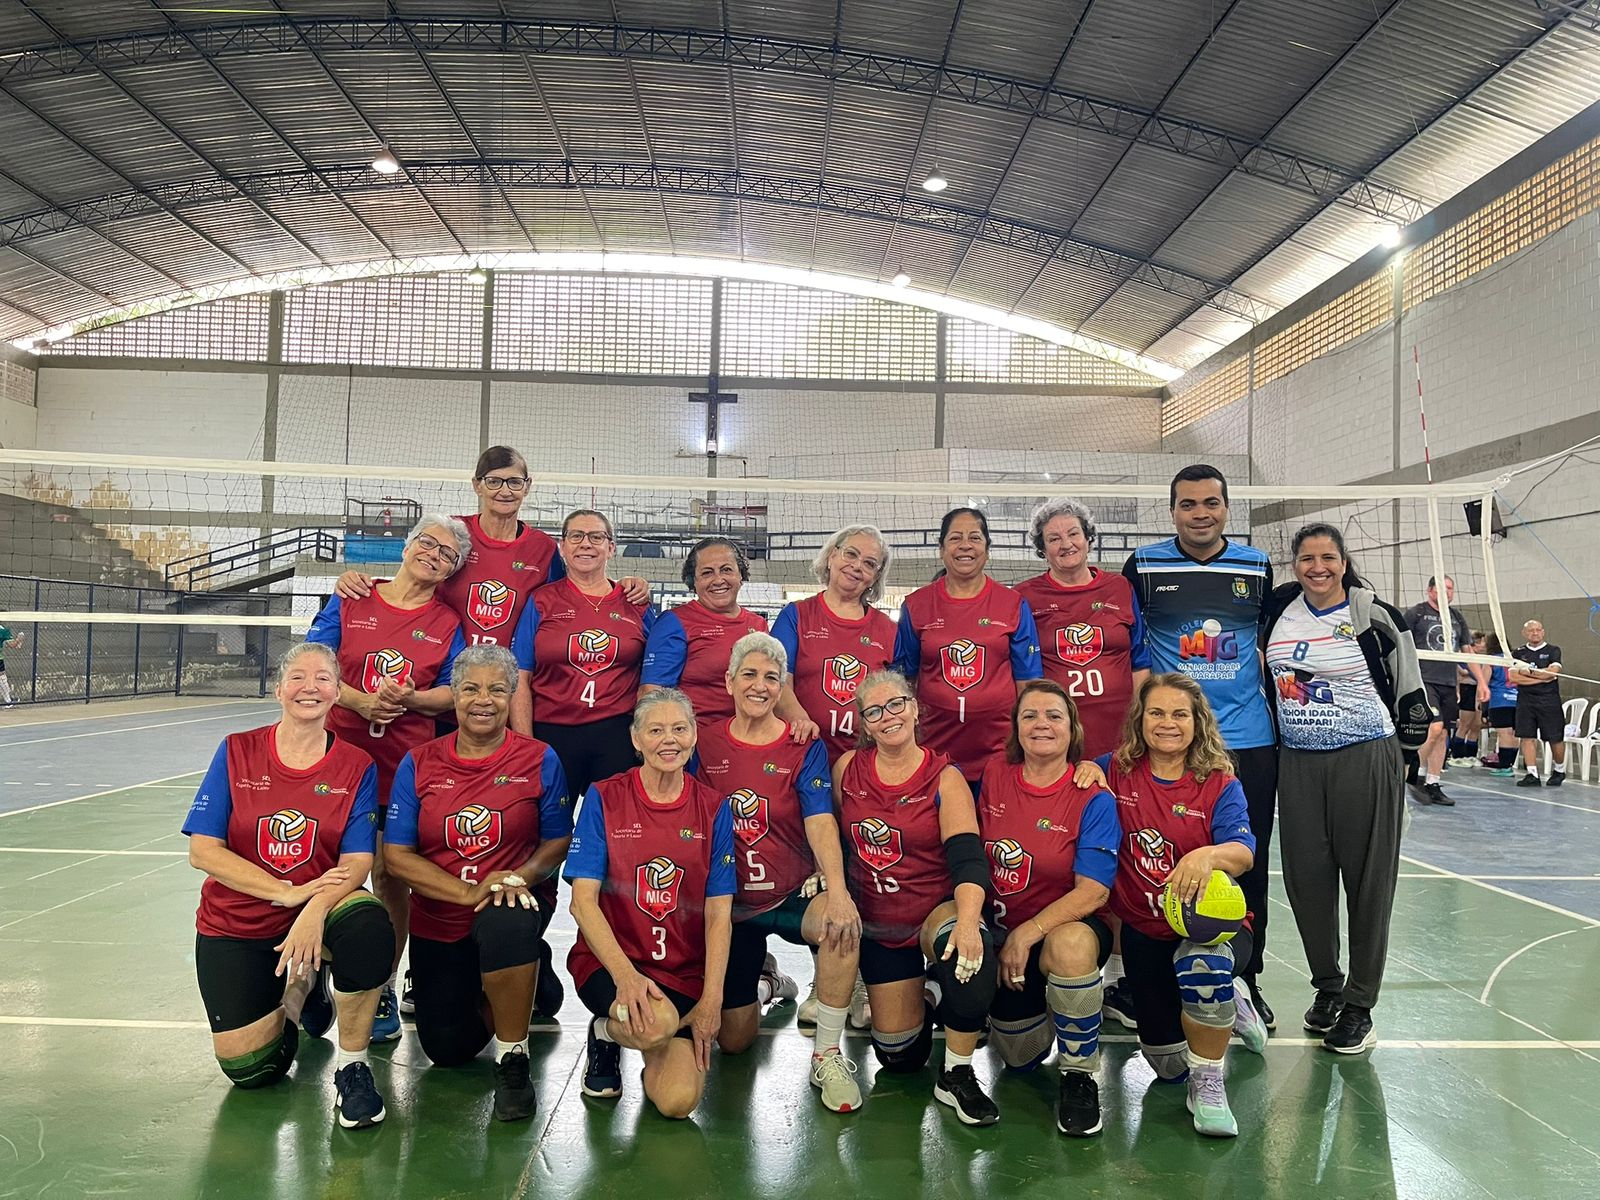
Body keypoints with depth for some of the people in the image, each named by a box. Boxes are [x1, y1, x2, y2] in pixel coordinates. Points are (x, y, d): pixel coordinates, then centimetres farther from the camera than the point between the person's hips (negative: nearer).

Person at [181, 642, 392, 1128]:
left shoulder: (356, 766, -6)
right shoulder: (237, 752, -5)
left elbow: (357, 862, -12)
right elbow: (203, 851, -10)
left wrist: (314, 910, -33)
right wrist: (286, 892, -20)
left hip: (321, 908, -1)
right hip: (235, 924, 1)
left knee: (368, 922, -36)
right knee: (248, 1068, -8)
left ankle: (352, 1065, -14)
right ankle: (299, 988, 26)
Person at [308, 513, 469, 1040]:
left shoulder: (447, 623, 7)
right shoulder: (350, 602, 5)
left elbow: (453, 692, 4)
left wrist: (410, 698, -16)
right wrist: (360, 700, -14)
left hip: (405, 762, 0)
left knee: (389, 874, 3)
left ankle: (383, 991, 16)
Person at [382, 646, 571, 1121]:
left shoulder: (540, 760, -6)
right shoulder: (418, 764, -3)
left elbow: (558, 842, -2)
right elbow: (396, 854, -6)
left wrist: (522, 877, -23)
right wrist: (468, 892, -18)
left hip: (512, 910, -2)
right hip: (438, 921, 3)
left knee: (507, 923, -39)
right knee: (447, 1049, 3)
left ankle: (513, 1059, -16)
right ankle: (482, 998, 40)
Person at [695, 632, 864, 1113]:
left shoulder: (804, 748, -5)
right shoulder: (705, 744, -1)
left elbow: (820, 823, -18)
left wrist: (836, 890, -35)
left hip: (792, 896, -1)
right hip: (730, 904, 2)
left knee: (842, 922, -36)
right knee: (733, 1041, 3)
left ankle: (827, 1056, -16)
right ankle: (763, 975, 39)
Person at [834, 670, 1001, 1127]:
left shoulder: (945, 779, -11)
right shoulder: (847, 769, -2)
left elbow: (968, 858, -23)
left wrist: (968, 919, -40)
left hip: (939, 911, -3)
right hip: (877, 924, 3)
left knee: (970, 947, -40)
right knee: (898, 1058, 3)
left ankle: (956, 1076, -17)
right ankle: (924, 995, 38)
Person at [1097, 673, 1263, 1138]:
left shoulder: (1220, 786, -7)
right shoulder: (1117, 772, -1)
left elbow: (1243, 854, -21)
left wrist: (1209, 855, -44)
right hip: (1144, 930, 3)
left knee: (1201, 963, -40)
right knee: (1169, 1065, 4)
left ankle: (1209, 1084, -14)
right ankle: (1229, 1001, 37)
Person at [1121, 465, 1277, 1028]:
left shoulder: (1257, 566, 6)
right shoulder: (1143, 565, 0)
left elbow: (1269, 642, 17)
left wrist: (1281, 712, 15)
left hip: (1249, 740, 2)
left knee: (1248, 861, 9)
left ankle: (1245, 979, 24)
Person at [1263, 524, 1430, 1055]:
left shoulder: (1374, 615, -5)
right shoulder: (1279, 610, 4)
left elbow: (1408, 680, 3)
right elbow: (1260, 671, 20)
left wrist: (1411, 731, 3)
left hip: (1366, 759, -4)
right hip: (1298, 762, 4)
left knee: (1368, 881, 2)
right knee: (1305, 878, 7)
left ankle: (1359, 1006, 14)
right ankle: (1327, 987, 26)